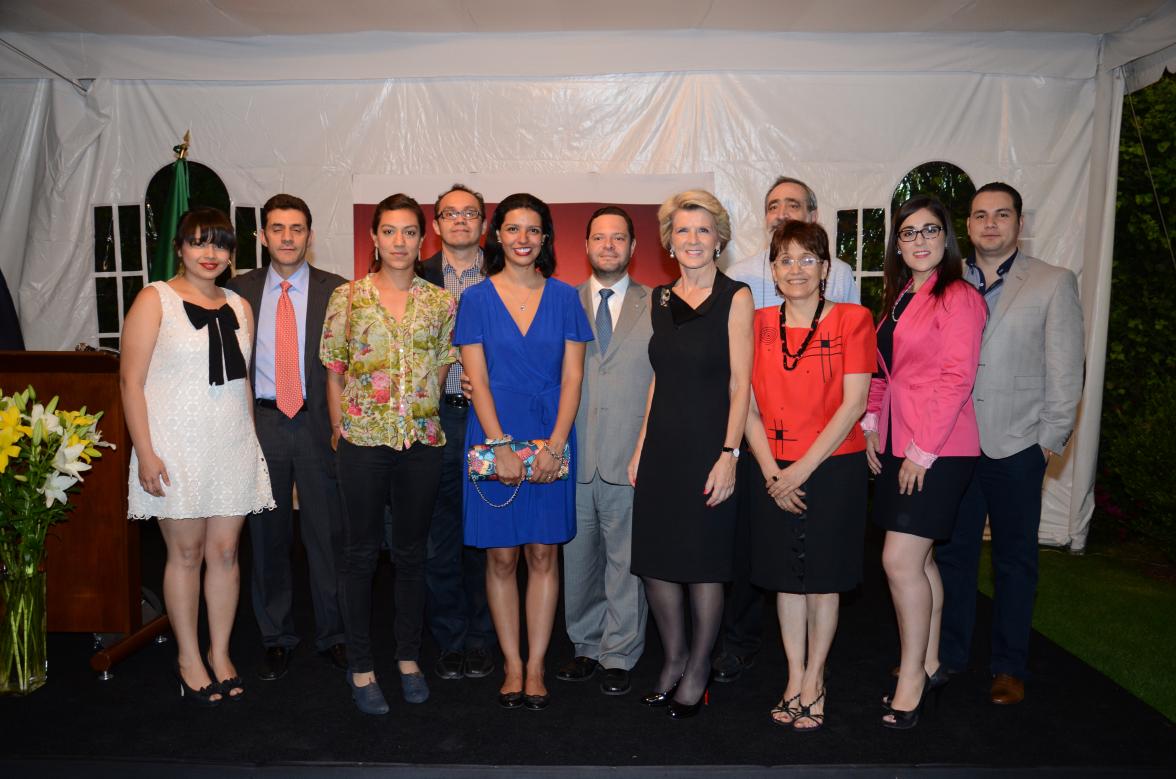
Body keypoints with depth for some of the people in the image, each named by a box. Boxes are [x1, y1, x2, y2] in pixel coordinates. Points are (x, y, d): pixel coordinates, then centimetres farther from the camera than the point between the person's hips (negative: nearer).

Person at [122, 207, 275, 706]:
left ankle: (220, 654, 23)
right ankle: (189, 659, 21)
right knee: (186, 554, 5)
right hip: (176, 449, -4)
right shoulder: (154, 300, -3)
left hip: (233, 448, 4)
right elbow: (131, 380, -7)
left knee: (225, 552, 8)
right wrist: (145, 453, -13)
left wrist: (250, 438, 12)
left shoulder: (239, 306, 12)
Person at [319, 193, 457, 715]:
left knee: (412, 552, 12)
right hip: (363, 439, -2)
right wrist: (339, 432, 1)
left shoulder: (440, 301, 5)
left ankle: (409, 657, 28)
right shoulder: (347, 297, 1)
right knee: (361, 553, 7)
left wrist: (422, 412, 3)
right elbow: (335, 373, 3)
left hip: (422, 439, 2)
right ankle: (360, 666, 21)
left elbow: (440, 370, 11)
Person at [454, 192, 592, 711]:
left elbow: (572, 377, 1)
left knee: (544, 553, 5)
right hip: (494, 439, 0)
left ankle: (535, 666, 16)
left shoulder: (564, 298, 5)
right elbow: (477, 380, -3)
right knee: (501, 556, 5)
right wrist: (501, 445, -13)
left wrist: (555, 444, -11)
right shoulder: (476, 299, 3)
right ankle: (512, 665, 18)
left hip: (551, 441, 1)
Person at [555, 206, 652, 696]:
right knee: (577, 557, 11)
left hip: (632, 458, -2)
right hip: (574, 457, 2)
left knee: (626, 559, 5)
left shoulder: (656, 307, 5)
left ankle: (619, 656, 21)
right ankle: (586, 646, 29)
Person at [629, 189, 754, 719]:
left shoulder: (735, 297, -5)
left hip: (708, 447, -5)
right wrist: (640, 447, 10)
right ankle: (674, 657, 30)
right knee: (653, 560, 9)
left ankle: (698, 670, 24)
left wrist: (729, 454, -16)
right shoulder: (661, 299, 11)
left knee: (704, 562, 5)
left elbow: (740, 383, -9)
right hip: (661, 446, 5)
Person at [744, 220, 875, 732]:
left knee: (823, 580, 8)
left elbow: (854, 403, -10)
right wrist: (771, 472, -8)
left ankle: (813, 680, 25)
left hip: (834, 466, -2)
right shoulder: (759, 324, 4)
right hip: (774, 472, 3)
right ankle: (794, 678, 27)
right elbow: (748, 406, 2)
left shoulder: (852, 320, -4)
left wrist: (803, 467, -14)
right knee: (786, 578, 10)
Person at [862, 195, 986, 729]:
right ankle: (929, 665, 26)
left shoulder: (958, 297, -9)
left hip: (937, 447, -8)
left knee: (900, 560, -8)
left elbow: (957, 379, -15)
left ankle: (912, 675, 8)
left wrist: (923, 450, -16)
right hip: (897, 443, 8)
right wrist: (872, 424, 8)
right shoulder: (899, 300, 15)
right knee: (918, 558, 13)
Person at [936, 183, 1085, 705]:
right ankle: (946, 654, 28)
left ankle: (1010, 666, 25)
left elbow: (1065, 371, -1)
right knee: (951, 551, 12)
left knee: (1014, 559, 10)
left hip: (1016, 447, -2)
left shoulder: (1053, 283, 1)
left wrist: (1050, 441, -6)